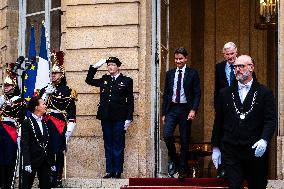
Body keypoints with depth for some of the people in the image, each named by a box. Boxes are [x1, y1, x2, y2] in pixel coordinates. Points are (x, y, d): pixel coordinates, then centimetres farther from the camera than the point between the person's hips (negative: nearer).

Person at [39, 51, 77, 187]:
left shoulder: (68, 91, 1)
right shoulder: (45, 90, 15)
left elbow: (72, 112, -2)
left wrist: (69, 129, -9)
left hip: (60, 126, -4)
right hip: (45, 124, 4)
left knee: (59, 153, -3)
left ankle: (58, 179, 1)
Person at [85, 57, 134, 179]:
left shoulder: (126, 81, 3)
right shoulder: (104, 80, 13)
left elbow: (130, 101, 1)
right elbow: (89, 80, 21)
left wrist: (129, 118, -5)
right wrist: (94, 67, 8)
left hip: (119, 118, -4)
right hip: (106, 117, 4)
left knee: (118, 145, -1)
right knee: (108, 145, 6)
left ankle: (118, 172, 3)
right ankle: (109, 171, 10)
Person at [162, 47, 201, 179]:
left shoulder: (192, 74, 1)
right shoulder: (170, 74, 11)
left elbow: (197, 94, -2)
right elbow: (165, 94, 13)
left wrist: (193, 110, -14)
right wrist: (164, 113, 8)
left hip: (185, 109, -2)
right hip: (171, 109, 2)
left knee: (185, 141, 2)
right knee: (167, 135, -16)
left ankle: (183, 170, 11)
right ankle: (173, 159, 8)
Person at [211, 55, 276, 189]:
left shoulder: (264, 93, 3)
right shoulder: (225, 93, 11)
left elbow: (270, 120, -4)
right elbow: (218, 122, 13)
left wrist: (264, 140, -21)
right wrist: (216, 148, 9)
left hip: (256, 152, -1)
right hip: (231, 152, 1)